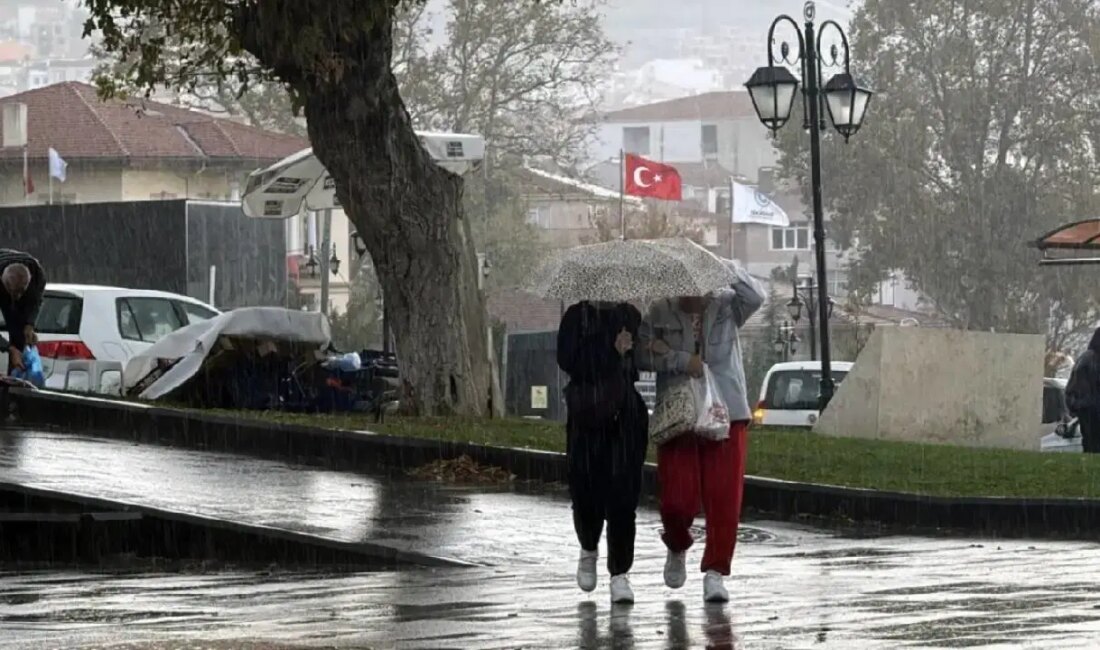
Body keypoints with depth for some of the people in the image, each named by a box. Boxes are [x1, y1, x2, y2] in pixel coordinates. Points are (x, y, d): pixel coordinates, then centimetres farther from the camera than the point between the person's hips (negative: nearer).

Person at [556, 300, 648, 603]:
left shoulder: (631, 316, 9)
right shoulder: (577, 317, 3)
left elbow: (642, 367, 14)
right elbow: (568, 361, -9)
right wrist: (613, 353, -13)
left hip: (627, 419, 1)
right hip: (586, 419, -1)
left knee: (623, 496, -5)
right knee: (586, 492, 2)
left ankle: (620, 573, -1)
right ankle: (589, 550, 32)